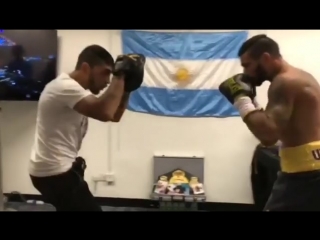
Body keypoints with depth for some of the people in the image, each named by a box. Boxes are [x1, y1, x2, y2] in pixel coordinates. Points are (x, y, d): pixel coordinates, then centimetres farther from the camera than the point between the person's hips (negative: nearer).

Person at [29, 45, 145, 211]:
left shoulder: (74, 88, 12)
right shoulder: (66, 87, -20)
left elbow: (114, 115, 15)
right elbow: (104, 113, -37)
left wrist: (126, 87, 2)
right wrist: (120, 75, -25)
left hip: (54, 168, 11)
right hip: (55, 172, -11)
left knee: (71, 207, 28)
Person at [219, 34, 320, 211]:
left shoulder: (284, 82, -14)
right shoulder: (300, 78, 18)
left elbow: (268, 135, -26)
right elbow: (277, 131, 19)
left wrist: (241, 99, -18)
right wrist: (250, 99, 11)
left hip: (305, 172, -11)